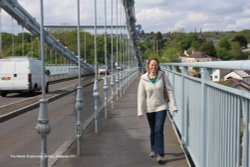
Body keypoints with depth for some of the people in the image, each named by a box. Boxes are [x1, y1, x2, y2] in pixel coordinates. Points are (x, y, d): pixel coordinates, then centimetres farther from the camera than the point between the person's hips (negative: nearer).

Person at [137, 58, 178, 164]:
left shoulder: (162, 76, -6)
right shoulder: (144, 79, -6)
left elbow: (169, 90, -5)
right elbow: (141, 95, -5)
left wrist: (174, 105, -9)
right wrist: (140, 110, -9)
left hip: (161, 107, -1)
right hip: (149, 108, 1)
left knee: (159, 130, -11)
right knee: (153, 131, 15)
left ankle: (160, 154, -5)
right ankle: (153, 149, 37)